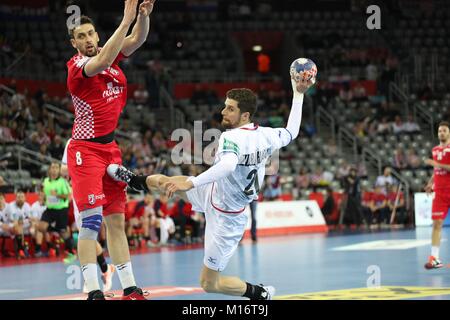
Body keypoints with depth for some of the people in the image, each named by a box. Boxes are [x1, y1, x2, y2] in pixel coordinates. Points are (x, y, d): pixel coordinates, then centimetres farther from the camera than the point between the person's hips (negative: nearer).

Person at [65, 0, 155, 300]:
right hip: (86, 149, -7)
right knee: (92, 220, -14)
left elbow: (137, 39, -3)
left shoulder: (110, 54, 7)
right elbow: (102, 62, -32)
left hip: (110, 148, 7)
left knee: (116, 221, 8)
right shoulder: (76, 66, -13)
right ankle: (94, 292, -17)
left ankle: (130, 289, 10)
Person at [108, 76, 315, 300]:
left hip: (225, 218, -9)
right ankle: (131, 179, 46)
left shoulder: (232, 137, -33)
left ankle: (261, 293, 19)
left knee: (208, 284, 3)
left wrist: (190, 183, -59)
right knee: (162, 182, 18)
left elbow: (228, 165, -54)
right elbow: (291, 132, 9)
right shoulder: (265, 135, -10)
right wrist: (299, 94, 18)